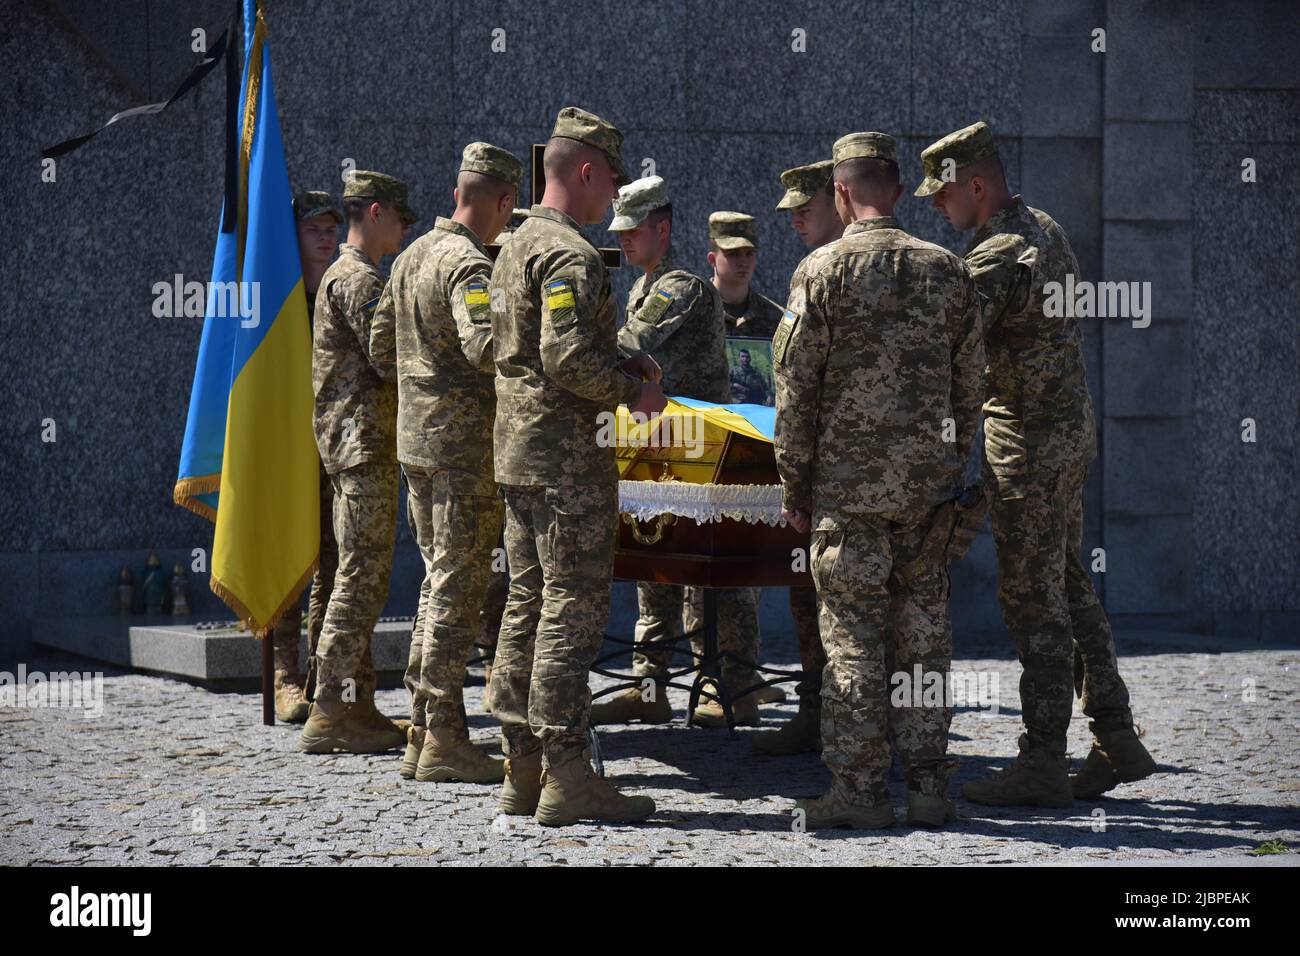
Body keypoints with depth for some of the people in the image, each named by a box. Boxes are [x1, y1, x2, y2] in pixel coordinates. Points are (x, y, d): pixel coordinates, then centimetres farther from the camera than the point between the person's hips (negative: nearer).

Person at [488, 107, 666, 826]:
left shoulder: (517, 247, 17)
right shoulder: (571, 255, -15)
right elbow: (568, 356, -25)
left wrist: (623, 361, 15)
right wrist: (632, 389, -11)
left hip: (515, 445, 10)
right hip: (567, 455, -10)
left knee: (528, 605, 12)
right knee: (573, 610, -8)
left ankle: (522, 771, 15)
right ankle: (565, 778, -7)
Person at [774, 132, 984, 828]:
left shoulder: (822, 272, -6)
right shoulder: (948, 272, 6)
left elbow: (795, 391, -6)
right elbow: (968, 388, 10)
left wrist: (794, 485, 2)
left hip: (848, 480, -4)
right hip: (928, 482, 4)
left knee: (854, 633, 0)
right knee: (923, 627, 9)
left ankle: (859, 789, 1)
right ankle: (927, 785, 11)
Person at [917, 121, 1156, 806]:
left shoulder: (998, 257, -20)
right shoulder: (1044, 229, 12)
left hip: (1027, 441, -10)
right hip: (1069, 430, 10)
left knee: (1032, 598, -5)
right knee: (1068, 584, 15)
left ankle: (1043, 762, -1)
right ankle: (1115, 739, 17)